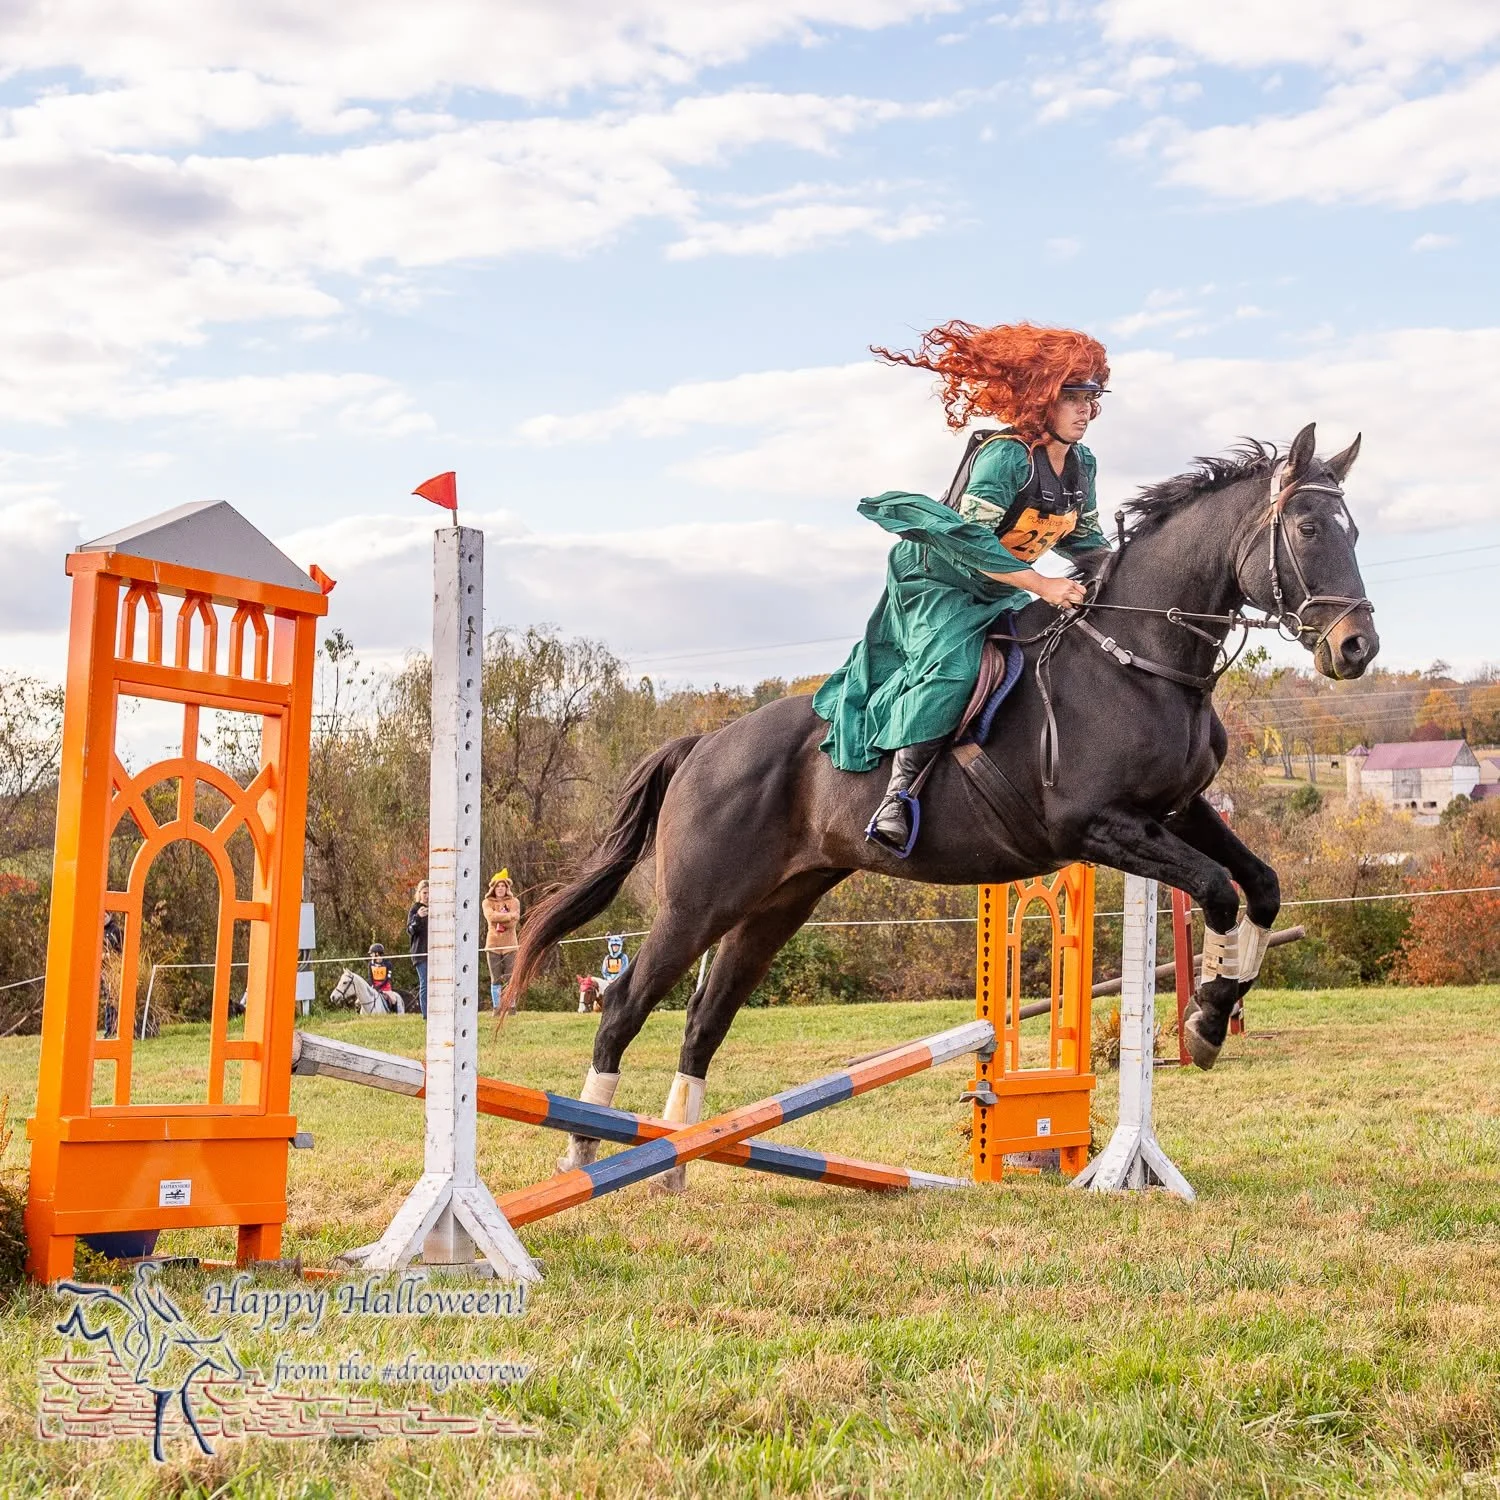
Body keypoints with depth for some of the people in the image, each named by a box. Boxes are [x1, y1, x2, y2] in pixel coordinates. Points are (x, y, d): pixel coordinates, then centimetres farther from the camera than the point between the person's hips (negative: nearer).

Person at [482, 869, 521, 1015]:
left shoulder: (514, 902, 7)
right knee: (495, 979, 0)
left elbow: (513, 922, -7)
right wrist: (509, 915, -15)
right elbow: (491, 917, -14)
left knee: (510, 978, -2)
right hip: (493, 944, 0)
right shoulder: (487, 903, 6)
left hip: (510, 945, 0)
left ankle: (510, 1006, 3)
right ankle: (496, 1007, 2)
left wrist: (499, 919, -9)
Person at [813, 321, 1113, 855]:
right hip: (935, 582, -9)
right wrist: (1043, 585, -32)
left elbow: (1086, 541, 13)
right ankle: (899, 792, -34)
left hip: (998, 593, 9)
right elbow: (968, 540, -30)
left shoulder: (1080, 463, 2)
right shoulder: (1005, 455, -24)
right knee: (951, 663, -32)